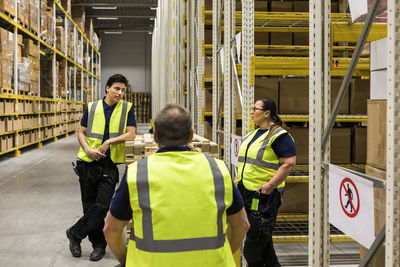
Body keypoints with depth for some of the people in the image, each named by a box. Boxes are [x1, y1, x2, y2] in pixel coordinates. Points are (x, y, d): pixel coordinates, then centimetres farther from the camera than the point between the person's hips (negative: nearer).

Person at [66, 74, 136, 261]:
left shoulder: (127, 108, 1)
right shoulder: (92, 107, 5)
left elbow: (130, 135, -5)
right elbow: (81, 133, 8)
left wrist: (109, 142, -15)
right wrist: (88, 150, -10)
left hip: (110, 165, -1)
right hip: (88, 163, 2)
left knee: (102, 206, -7)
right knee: (90, 205, 7)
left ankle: (75, 234, 14)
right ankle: (98, 244, 23)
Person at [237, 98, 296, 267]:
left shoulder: (279, 136, -12)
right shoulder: (253, 135, 16)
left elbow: (289, 163, -19)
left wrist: (269, 186, -22)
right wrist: (238, 179, 15)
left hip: (264, 195, -9)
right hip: (245, 192, 9)